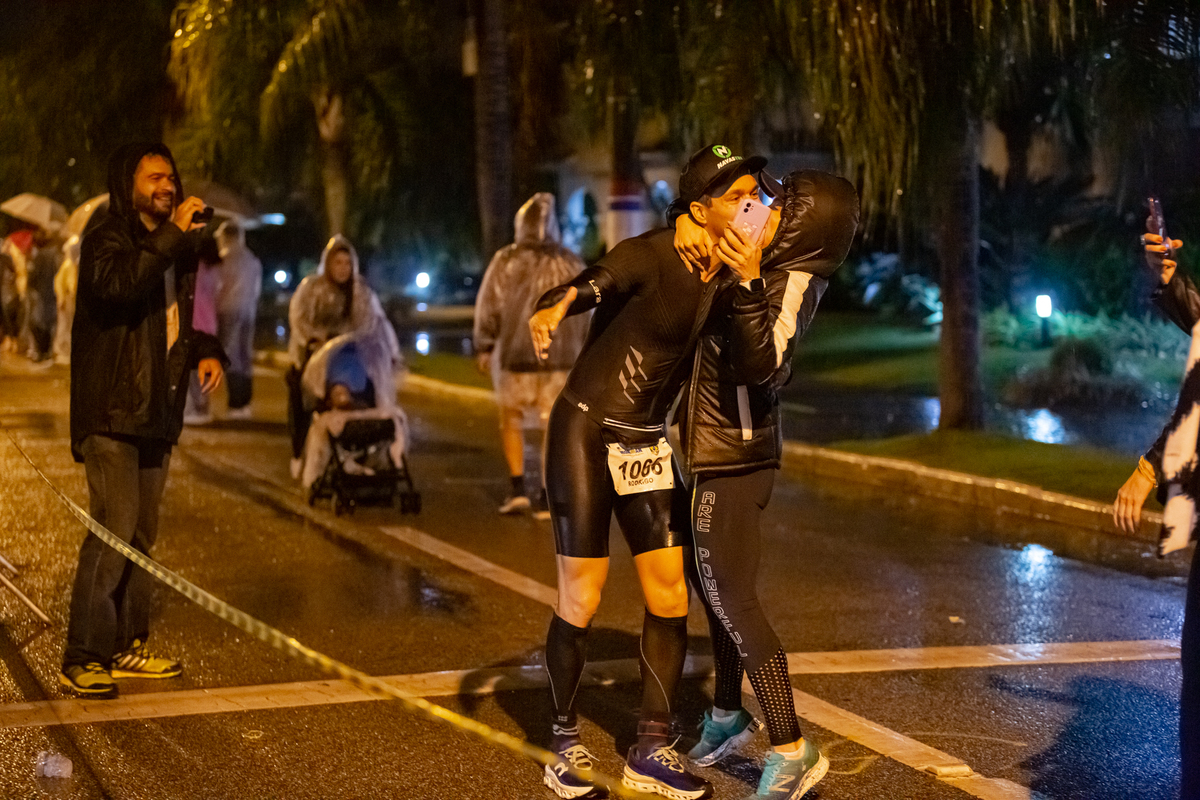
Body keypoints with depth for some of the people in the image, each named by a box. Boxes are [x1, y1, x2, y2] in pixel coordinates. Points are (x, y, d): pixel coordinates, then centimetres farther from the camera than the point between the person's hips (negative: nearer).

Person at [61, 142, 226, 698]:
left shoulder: (173, 250, 17)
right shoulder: (106, 242, -8)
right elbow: (116, 285, -31)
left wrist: (206, 351, 9)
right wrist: (172, 235, -29)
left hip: (156, 414, 8)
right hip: (111, 414, -8)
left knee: (141, 534, 12)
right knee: (113, 531, -14)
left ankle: (126, 646, 21)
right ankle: (81, 659, -9)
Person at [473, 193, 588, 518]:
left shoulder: (506, 261, -6)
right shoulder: (571, 264, 1)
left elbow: (489, 306, -4)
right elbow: (585, 312, 6)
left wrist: (483, 347, 5)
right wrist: (581, 349, 17)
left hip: (515, 353, -2)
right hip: (560, 356, 2)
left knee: (511, 419, 15)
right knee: (553, 424, 6)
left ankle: (518, 487, 6)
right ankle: (547, 498, 4)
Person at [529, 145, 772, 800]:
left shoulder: (729, 278, 3)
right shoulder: (653, 256, -17)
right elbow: (583, 288, -31)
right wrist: (548, 311, -52)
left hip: (648, 443, 6)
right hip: (585, 430, -6)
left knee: (671, 596, 2)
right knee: (580, 601, -2)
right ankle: (565, 744, 17)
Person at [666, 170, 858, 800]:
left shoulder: (791, 282, -21)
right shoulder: (767, 261, 2)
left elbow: (759, 364, -34)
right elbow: (703, 204, 16)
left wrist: (748, 281, -44)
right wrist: (688, 218, -8)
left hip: (733, 454, -9)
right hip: (717, 447, 9)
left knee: (730, 596, -11)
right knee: (710, 580, 20)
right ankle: (727, 715, 37)